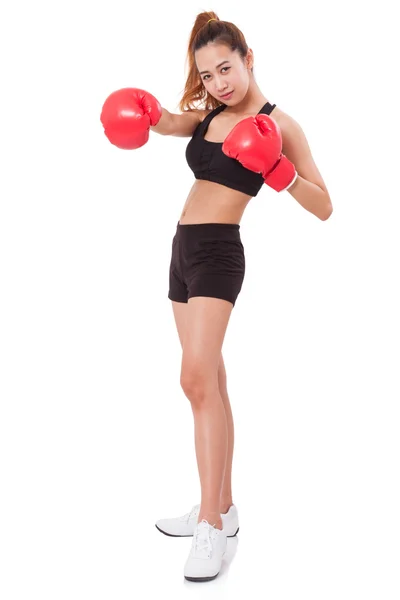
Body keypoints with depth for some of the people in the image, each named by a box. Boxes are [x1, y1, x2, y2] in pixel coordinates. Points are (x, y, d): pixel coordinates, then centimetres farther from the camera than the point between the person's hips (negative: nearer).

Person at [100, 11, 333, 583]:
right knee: (209, 382, 9)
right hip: (183, 249, 8)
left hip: (216, 253, -8)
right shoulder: (209, 115, 14)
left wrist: (279, 171, -25)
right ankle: (222, 507, 19)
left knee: (198, 378, -20)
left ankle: (212, 526, -16)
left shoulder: (278, 123, -6)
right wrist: (146, 111, -15)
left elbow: (324, 208, -10)